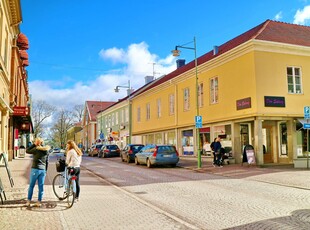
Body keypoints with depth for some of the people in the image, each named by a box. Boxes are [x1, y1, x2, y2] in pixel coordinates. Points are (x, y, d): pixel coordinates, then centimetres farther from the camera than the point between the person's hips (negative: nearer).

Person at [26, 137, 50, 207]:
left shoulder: (36, 149, -10)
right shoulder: (46, 150, 8)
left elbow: (27, 151, 1)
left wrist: (33, 144, 2)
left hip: (35, 169, -5)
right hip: (43, 170, 5)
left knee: (31, 186, 6)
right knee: (41, 186, 7)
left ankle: (28, 201, 10)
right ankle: (39, 202, 10)